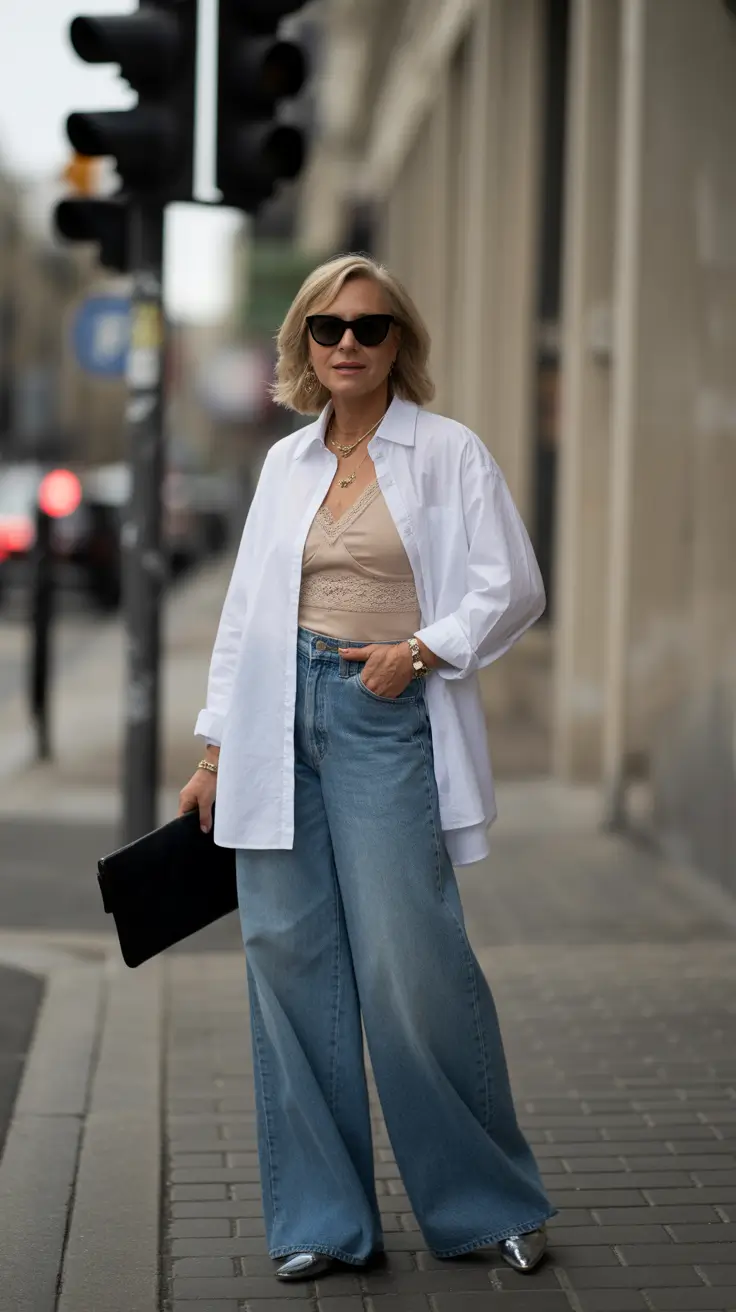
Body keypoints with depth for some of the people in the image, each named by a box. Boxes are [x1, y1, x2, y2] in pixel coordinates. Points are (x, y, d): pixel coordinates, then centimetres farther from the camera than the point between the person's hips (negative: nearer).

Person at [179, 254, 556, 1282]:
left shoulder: (448, 452, 2)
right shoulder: (285, 463, 14)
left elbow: (514, 588, -1)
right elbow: (246, 610, 16)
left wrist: (421, 648, -14)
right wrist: (217, 749, 12)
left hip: (384, 716, -4)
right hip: (281, 716, 4)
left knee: (411, 960, -9)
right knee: (289, 954, 2)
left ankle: (491, 1200, 10)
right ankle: (324, 1218, 13)